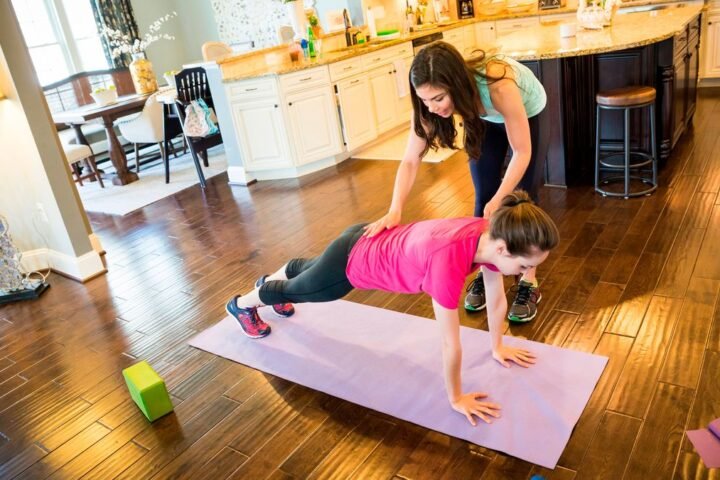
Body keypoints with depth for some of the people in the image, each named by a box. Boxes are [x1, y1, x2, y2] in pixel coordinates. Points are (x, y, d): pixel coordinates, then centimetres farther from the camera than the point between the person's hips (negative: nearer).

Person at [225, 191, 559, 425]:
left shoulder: (495, 235, -21)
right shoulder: (448, 260, -44)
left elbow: (496, 298, -3)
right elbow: (451, 343, -31)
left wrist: (498, 347, 10)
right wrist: (456, 399, -16)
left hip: (372, 243, 7)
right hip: (352, 262, -6)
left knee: (306, 269, 36)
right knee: (298, 289, 25)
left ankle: (270, 282, 70)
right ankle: (242, 304, 58)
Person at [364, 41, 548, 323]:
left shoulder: (498, 87, -45)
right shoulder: (431, 100, -32)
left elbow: (522, 152, -33)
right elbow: (411, 160, -27)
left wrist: (498, 201, -35)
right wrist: (395, 211, -38)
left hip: (527, 112, -3)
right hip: (485, 118, 4)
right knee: (483, 196, -1)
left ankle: (529, 283, 5)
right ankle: (485, 273, 15)